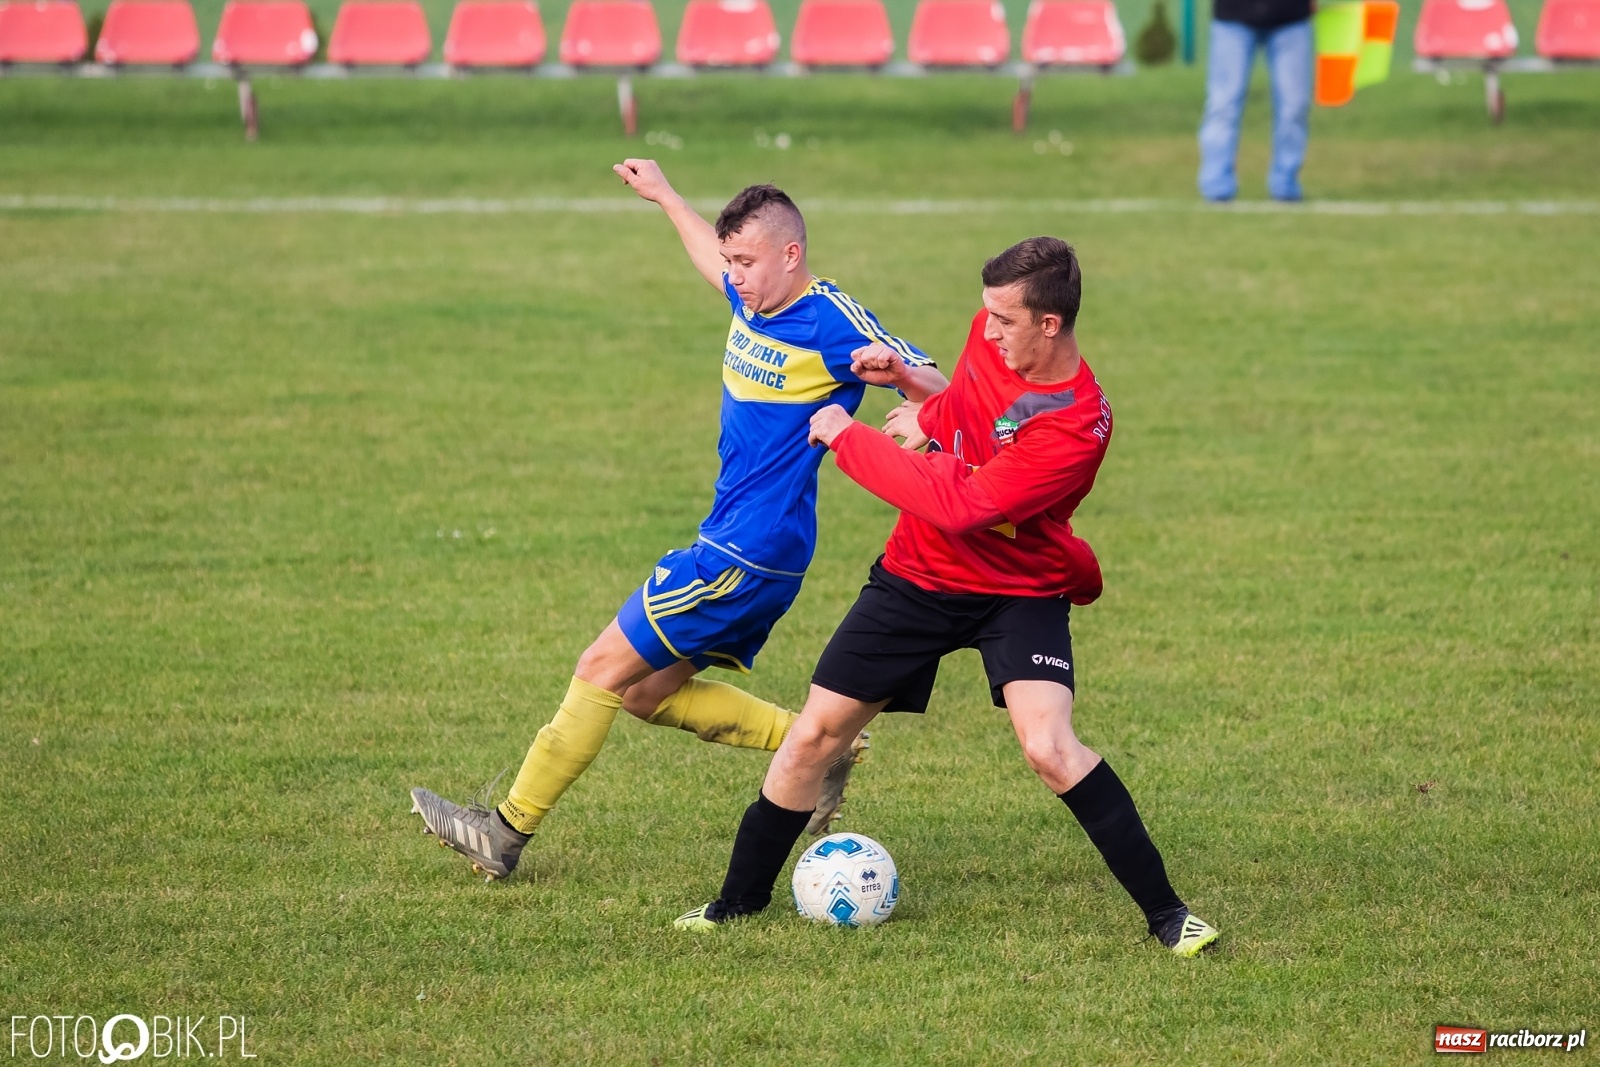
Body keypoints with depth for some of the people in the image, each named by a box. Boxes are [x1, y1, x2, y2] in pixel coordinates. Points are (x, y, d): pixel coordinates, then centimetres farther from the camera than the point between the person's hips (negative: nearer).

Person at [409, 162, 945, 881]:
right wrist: (664, 196, 43)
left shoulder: (832, 322, -17)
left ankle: (507, 832, 3)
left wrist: (899, 372, -42)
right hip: (730, 546, 10)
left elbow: (940, 393, -20)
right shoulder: (754, 303, 8)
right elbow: (714, 261, 33)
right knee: (646, 693, 13)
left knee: (604, 670, -5)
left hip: (749, 552, -10)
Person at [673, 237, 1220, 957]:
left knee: (1049, 747, -25)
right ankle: (738, 902, 21)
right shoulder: (992, 337, -9)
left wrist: (849, 439, -26)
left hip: (1020, 591, -6)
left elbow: (959, 506, -34)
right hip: (919, 574, 6)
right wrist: (928, 413, -3)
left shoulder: (1077, 427, -30)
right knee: (815, 734, 3)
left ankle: (1166, 913, -11)